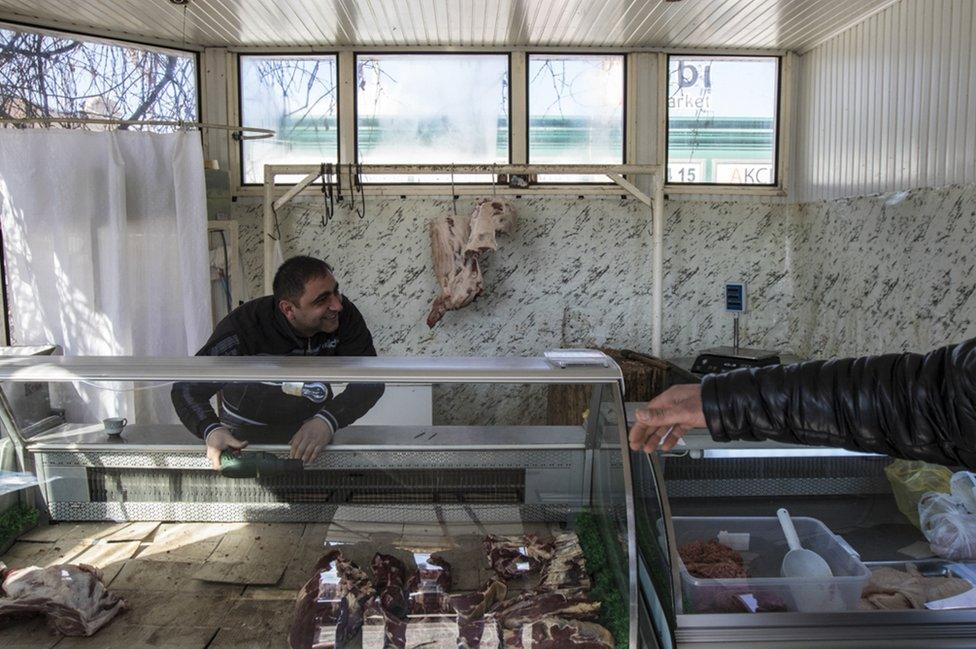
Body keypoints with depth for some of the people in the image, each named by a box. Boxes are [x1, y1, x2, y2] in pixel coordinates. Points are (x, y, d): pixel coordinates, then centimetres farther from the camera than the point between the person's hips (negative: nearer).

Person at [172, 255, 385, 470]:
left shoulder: (344, 314, -20)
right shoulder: (243, 330, -27)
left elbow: (370, 378, -23)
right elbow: (186, 388, -20)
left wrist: (327, 421, -42)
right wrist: (212, 431, -42)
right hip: (246, 440, -1)